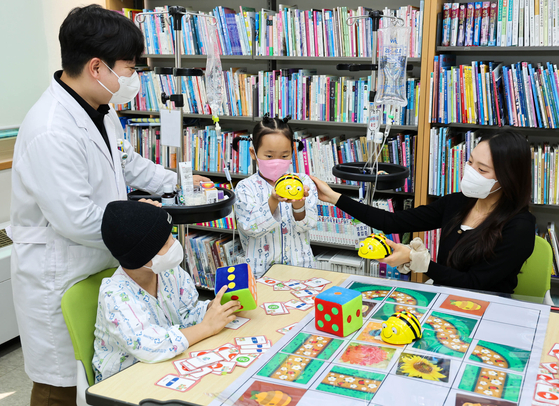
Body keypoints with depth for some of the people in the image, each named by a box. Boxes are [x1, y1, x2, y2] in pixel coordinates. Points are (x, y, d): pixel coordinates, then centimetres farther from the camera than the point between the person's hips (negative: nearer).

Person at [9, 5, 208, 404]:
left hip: (100, 265, 9)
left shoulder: (101, 110, 3)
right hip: (58, 277, -9)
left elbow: (127, 162, 21)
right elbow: (77, 222, -30)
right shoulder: (51, 133, -30)